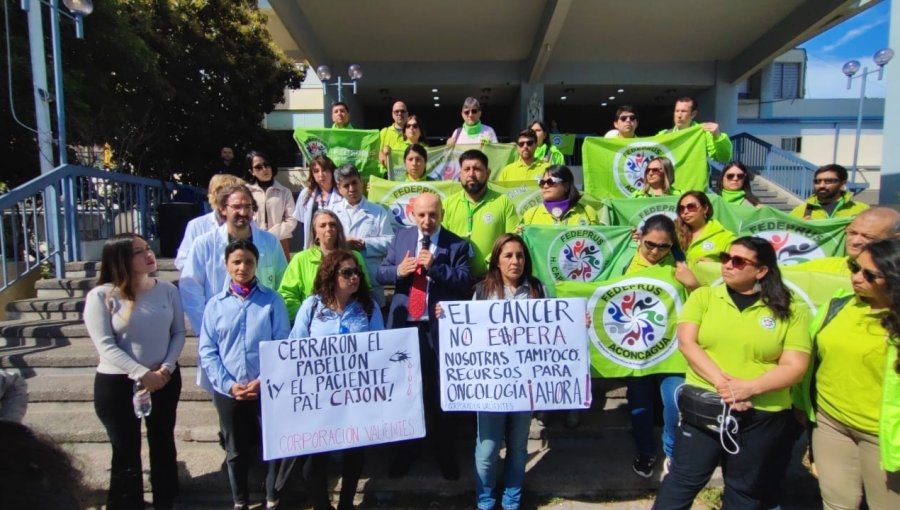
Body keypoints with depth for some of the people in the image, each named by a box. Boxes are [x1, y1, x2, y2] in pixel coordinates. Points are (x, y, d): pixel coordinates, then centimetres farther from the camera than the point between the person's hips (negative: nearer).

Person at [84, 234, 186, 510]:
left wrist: (167, 367, -13)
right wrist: (142, 374, -20)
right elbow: (105, 345, -15)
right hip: (116, 383, -3)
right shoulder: (101, 296, -11)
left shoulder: (167, 289, -2)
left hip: (165, 380, 3)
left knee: (163, 445, 16)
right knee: (126, 452, 9)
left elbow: (178, 333, 1)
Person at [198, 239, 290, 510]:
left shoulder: (272, 300, -3)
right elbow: (207, 351, -1)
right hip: (228, 391, 2)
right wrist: (228, 385, -11)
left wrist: (264, 380, -14)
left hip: (268, 388, -1)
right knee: (236, 451, 16)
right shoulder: (215, 304, 2)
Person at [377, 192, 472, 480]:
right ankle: (406, 450, 33)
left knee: (440, 390, 8)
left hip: (438, 328, -3)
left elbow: (465, 282, -12)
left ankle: (445, 452, 28)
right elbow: (380, 274, 6)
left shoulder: (457, 244, -2)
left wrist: (435, 267, -23)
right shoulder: (400, 238, 8)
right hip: (403, 325, 3)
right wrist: (398, 271, -15)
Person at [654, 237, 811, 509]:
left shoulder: (789, 310, -1)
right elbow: (686, 342, -9)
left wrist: (750, 387, -22)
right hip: (703, 407, 0)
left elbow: (795, 367, -7)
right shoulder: (703, 296, 1)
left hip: (762, 416, 1)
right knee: (683, 479, 8)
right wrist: (721, 381, -22)